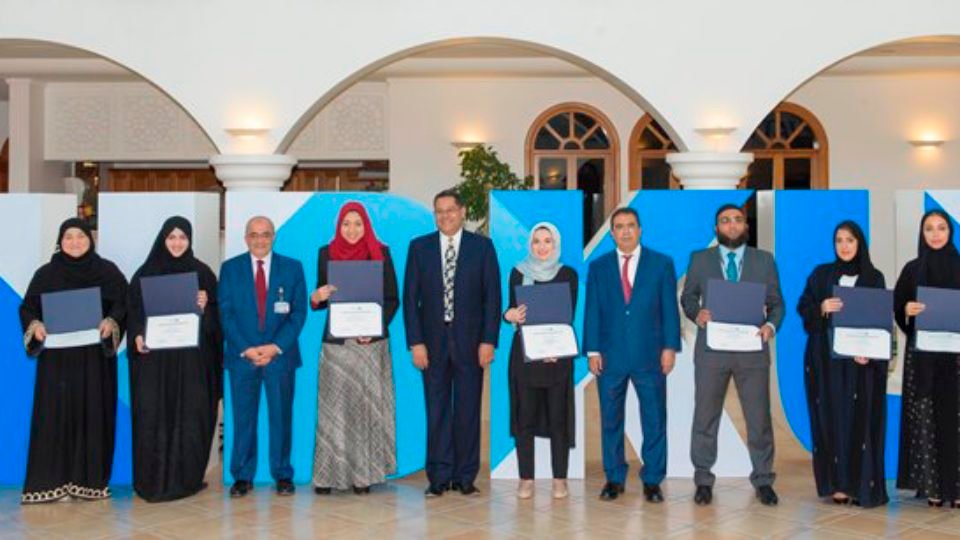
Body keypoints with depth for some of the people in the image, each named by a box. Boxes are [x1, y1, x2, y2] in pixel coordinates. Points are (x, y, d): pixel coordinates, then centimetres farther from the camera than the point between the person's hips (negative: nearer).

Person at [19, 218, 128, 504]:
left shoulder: (108, 271, 5)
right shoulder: (46, 274, 8)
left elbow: (123, 304, 1)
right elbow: (27, 308, 6)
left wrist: (112, 322, -19)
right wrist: (34, 325, -14)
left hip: (95, 356, 0)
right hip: (56, 356, 1)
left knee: (92, 413, 0)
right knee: (54, 414, -2)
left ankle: (91, 479, 7)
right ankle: (50, 481, 2)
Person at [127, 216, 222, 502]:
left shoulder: (202, 272, 8)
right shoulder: (146, 273, 7)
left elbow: (217, 312, 7)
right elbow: (133, 309, 4)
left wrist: (205, 306, -14)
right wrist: (137, 336, -12)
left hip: (192, 356, 0)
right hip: (154, 355, 0)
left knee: (190, 413, -1)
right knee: (154, 414, -2)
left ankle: (188, 476, 7)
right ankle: (153, 478, 4)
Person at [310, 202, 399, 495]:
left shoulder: (381, 253, 3)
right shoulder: (326, 253, 8)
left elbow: (392, 298, 3)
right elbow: (320, 298, 13)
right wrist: (317, 298, -10)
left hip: (371, 341, -1)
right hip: (336, 340, 1)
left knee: (366, 404, 1)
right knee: (333, 406, -2)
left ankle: (363, 474, 8)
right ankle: (328, 474, 4)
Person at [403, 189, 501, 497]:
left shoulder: (482, 247, 4)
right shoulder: (419, 247, 6)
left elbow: (492, 296, 1)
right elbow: (410, 297, 4)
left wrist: (488, 341, -6)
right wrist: (416, 342, -4)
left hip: (470, 340, -1)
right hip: (433, 340, 1)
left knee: (468, 410, 4)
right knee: (437, 410, 4)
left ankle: (465, 477, 13)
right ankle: (439, 477, 11)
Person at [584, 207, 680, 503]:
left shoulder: (662, 264, 5)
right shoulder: (598, 267, 8)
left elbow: (669, 309, 2)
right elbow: (592, 311, 5)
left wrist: (670, 347, -5)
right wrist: (592, 351, -1)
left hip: (649, 356, -1)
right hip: (610, 356, 1)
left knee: (654, 420, 3)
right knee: (610, 420, 7)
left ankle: (652, 480, 13)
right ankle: (614, 478, 18)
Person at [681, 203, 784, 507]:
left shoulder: (764, 260, 8)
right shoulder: (700, 260, 8)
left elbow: (776, 302, 7)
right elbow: (687, 297, 10)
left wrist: (771, 325, -12)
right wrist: (696, 313, -12)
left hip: (752, 349, 0)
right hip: (711, 348, 0)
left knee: (759, 418, 4)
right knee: (705, 417, 6)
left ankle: (763, 481, 17)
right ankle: (703, 480, 17)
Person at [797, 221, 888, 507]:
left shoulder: (874, 277, 7)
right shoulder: (821, 274, 9)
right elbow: (803, 306, 6)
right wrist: (822, 307, -15)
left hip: (860, 358, -1)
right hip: (826, 357, 1)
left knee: (860, 419, -4)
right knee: (831, 418, -1)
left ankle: (863, 485, 0)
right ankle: (838, 482, 3)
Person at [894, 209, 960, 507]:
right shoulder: (913, 269, 8)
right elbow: (897, 308, 7)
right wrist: (907, 310, -14)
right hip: (922, 354, 0)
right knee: (924, 416, -1)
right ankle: (930, 485, 4)